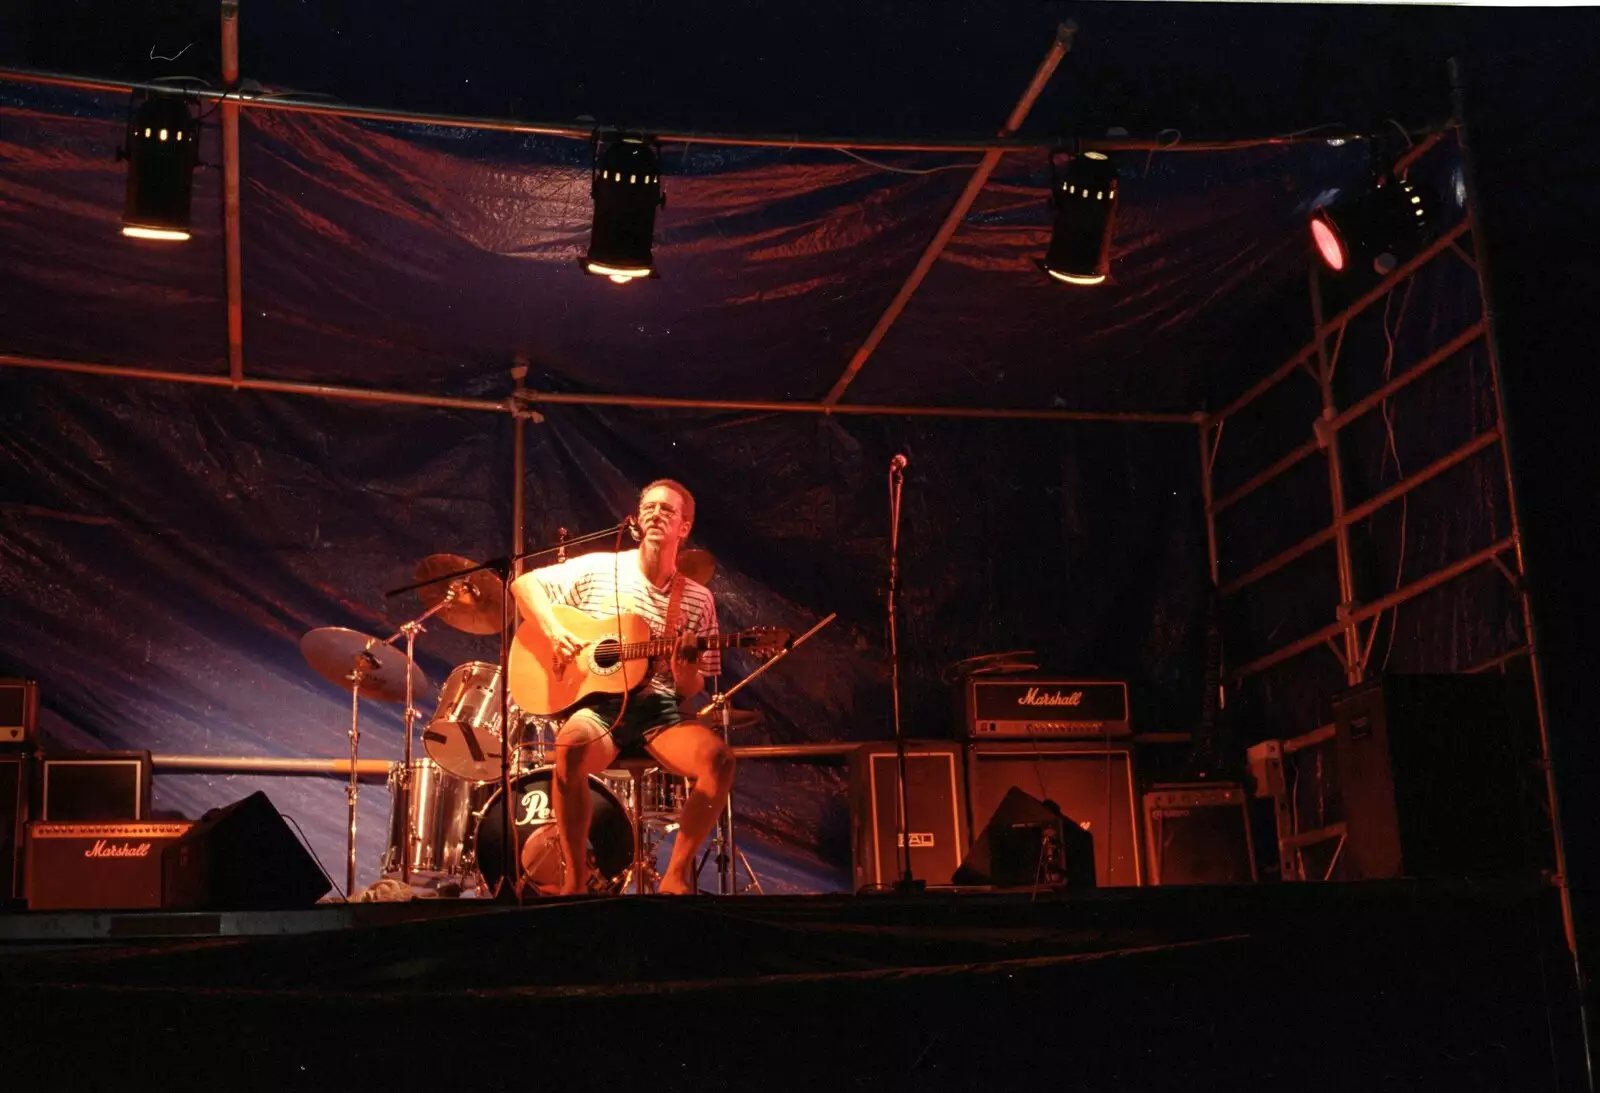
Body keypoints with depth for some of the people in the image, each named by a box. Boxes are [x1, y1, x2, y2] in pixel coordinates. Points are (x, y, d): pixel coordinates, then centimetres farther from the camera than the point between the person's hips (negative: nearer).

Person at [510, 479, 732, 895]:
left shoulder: (698, 599, 9)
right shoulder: (599, 569, 5)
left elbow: (691, 691, 10)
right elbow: (524, 583, 7)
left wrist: (684, 671, -14)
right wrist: (553, 630, -9)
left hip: (660, 711, 2)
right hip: (598, 704, -2)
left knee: (719, 758, -29)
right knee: (571, 747, -38)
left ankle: (676, 873, -10)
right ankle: (576, 880, -23)